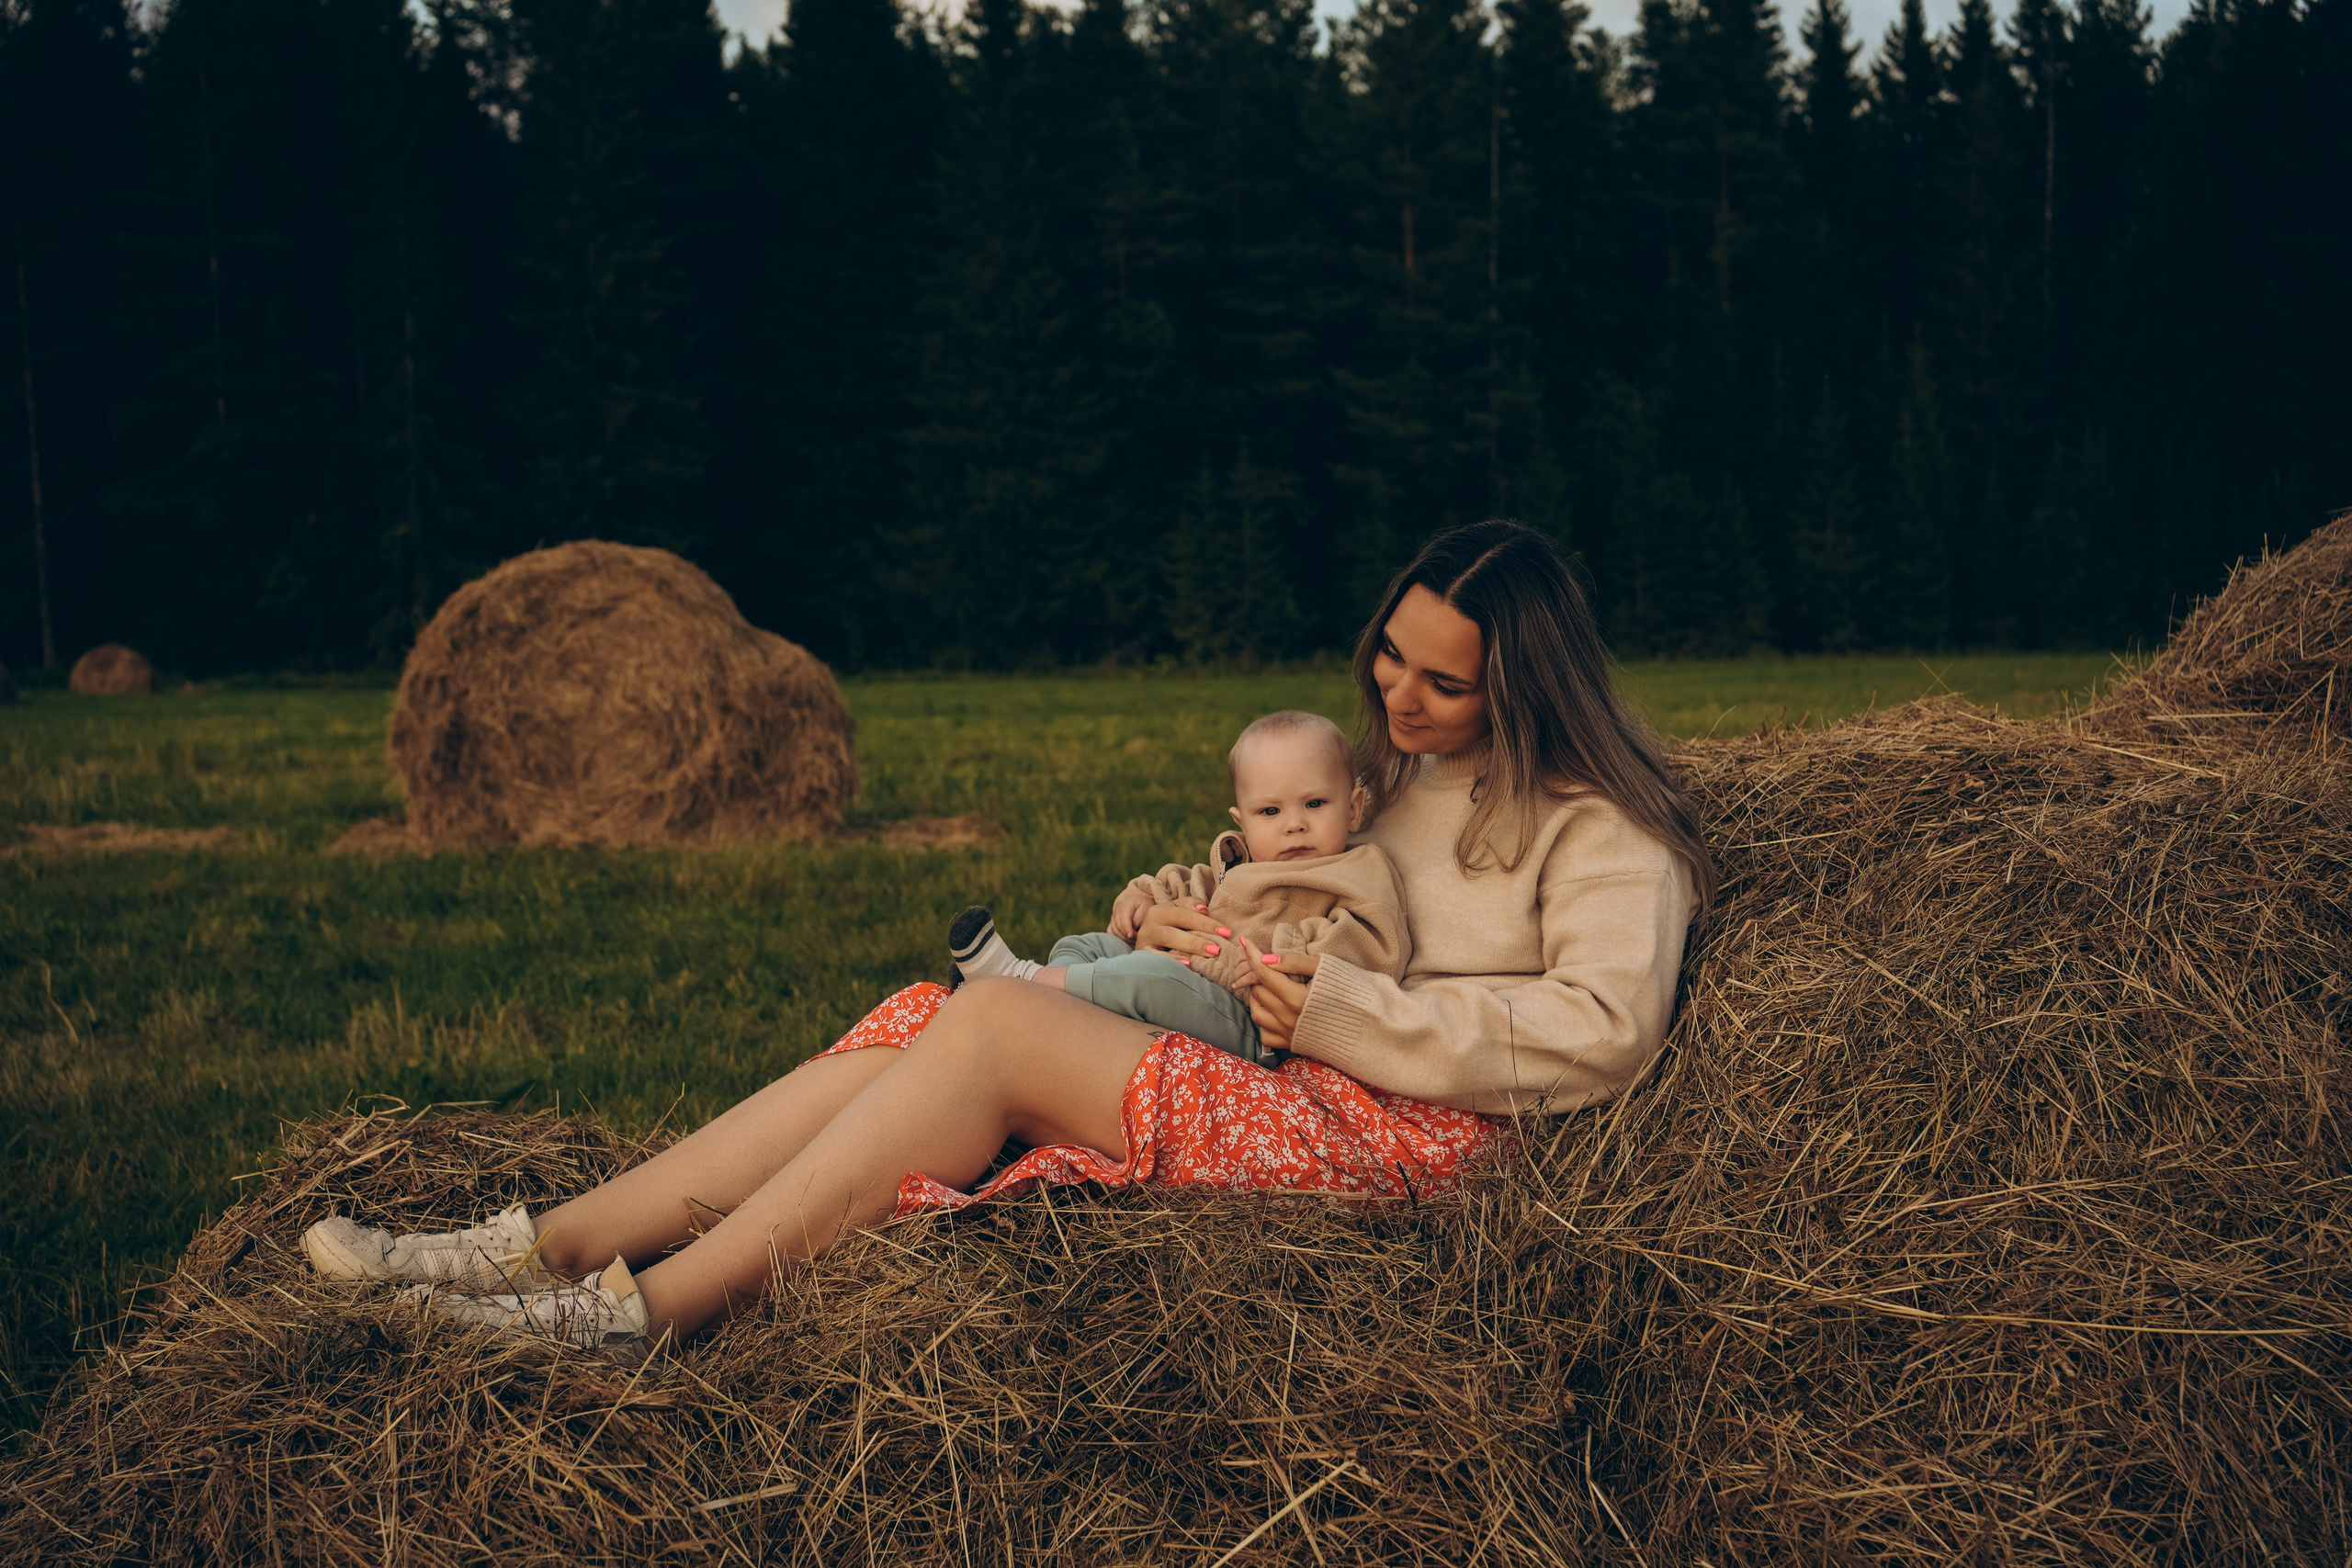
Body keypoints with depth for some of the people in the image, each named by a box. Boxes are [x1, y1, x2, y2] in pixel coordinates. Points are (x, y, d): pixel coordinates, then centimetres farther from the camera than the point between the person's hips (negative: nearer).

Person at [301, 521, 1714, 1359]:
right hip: (1271, 1079, 8)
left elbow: (1601, 1028, -14)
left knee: (992, 1026, -24)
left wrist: (1344, 1008, -17)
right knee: (925, 1017, -12)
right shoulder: (1391, 772, 23)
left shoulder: (1600, 827, 0)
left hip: (1409, 1137, -8)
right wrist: (1175, 923, 3)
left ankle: (649, 1309, -23)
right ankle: (541, 1246, -16)